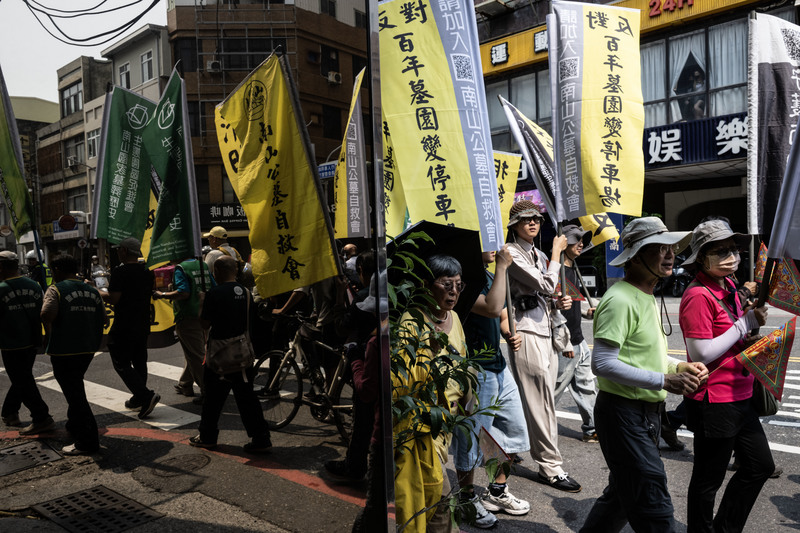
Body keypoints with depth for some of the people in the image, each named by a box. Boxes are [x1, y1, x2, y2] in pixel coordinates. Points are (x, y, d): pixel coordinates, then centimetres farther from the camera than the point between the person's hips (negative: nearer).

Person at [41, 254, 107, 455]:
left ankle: (88, 441, 1)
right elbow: (104, 320, 9)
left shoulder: (56, 290, -10)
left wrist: (49, 332, -10)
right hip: (87, 348, 7)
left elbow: (47, 314, -28)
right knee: (75, 388, 26)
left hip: (64, 350, -7)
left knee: (73, 392, -1)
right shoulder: (92, 291, 9)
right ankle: (75, 425, 41)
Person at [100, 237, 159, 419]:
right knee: (139, 361, 16)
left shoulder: (120, 272, -15)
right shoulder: (147, 272, 7)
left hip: (124, 327, -7)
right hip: (143, 325, 7)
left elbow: (113, 299, -19)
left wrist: (97, 292, -1)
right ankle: (139, 398, 24)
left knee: (121, 363, 0)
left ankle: (147, 395, -11)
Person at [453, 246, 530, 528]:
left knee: (514, 430, 16)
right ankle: (468, 499, 24)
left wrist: (510, 335, 2)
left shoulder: (489, 276, 12)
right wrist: (502, 266, -23)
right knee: (472, 439, 4)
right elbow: (492, 308, -30)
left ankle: (498, 491, 34)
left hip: (499, 368, 9)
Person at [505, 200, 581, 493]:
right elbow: (546, 285, -17)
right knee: (541, 400, -5)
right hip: (526, 333, -9)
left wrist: (560, 303, 7)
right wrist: (557, 252, -6)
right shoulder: (512, 254, -10)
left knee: (527, 400, 11)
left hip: (546, 332, 9)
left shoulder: (539, 255, 18)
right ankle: (550, 466, 5)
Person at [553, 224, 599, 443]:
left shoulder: (573, 269, 14)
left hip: (579, 341, 9)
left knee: (586, 387, 14)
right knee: (554, 391, 0)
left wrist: (586, 312, 13)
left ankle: (592, 429, 25)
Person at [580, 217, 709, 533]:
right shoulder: (620, 300, -19)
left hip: (648, 412, 10)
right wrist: (664, 381, -24)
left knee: (623, 494, 21)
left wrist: (680, 367, 3)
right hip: (622, 414, -10)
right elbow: (602, 363, -25)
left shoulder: (648, 298, 14)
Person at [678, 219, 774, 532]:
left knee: (760, 466, 20)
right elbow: (702, 354, -23)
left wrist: (754, 318, 3)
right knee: (709, 479, 5)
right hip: (714, 403, -10)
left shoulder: (728, 288, 10)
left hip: (739, 397, 10)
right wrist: (744, 324, -18)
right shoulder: (698, 296, -20)